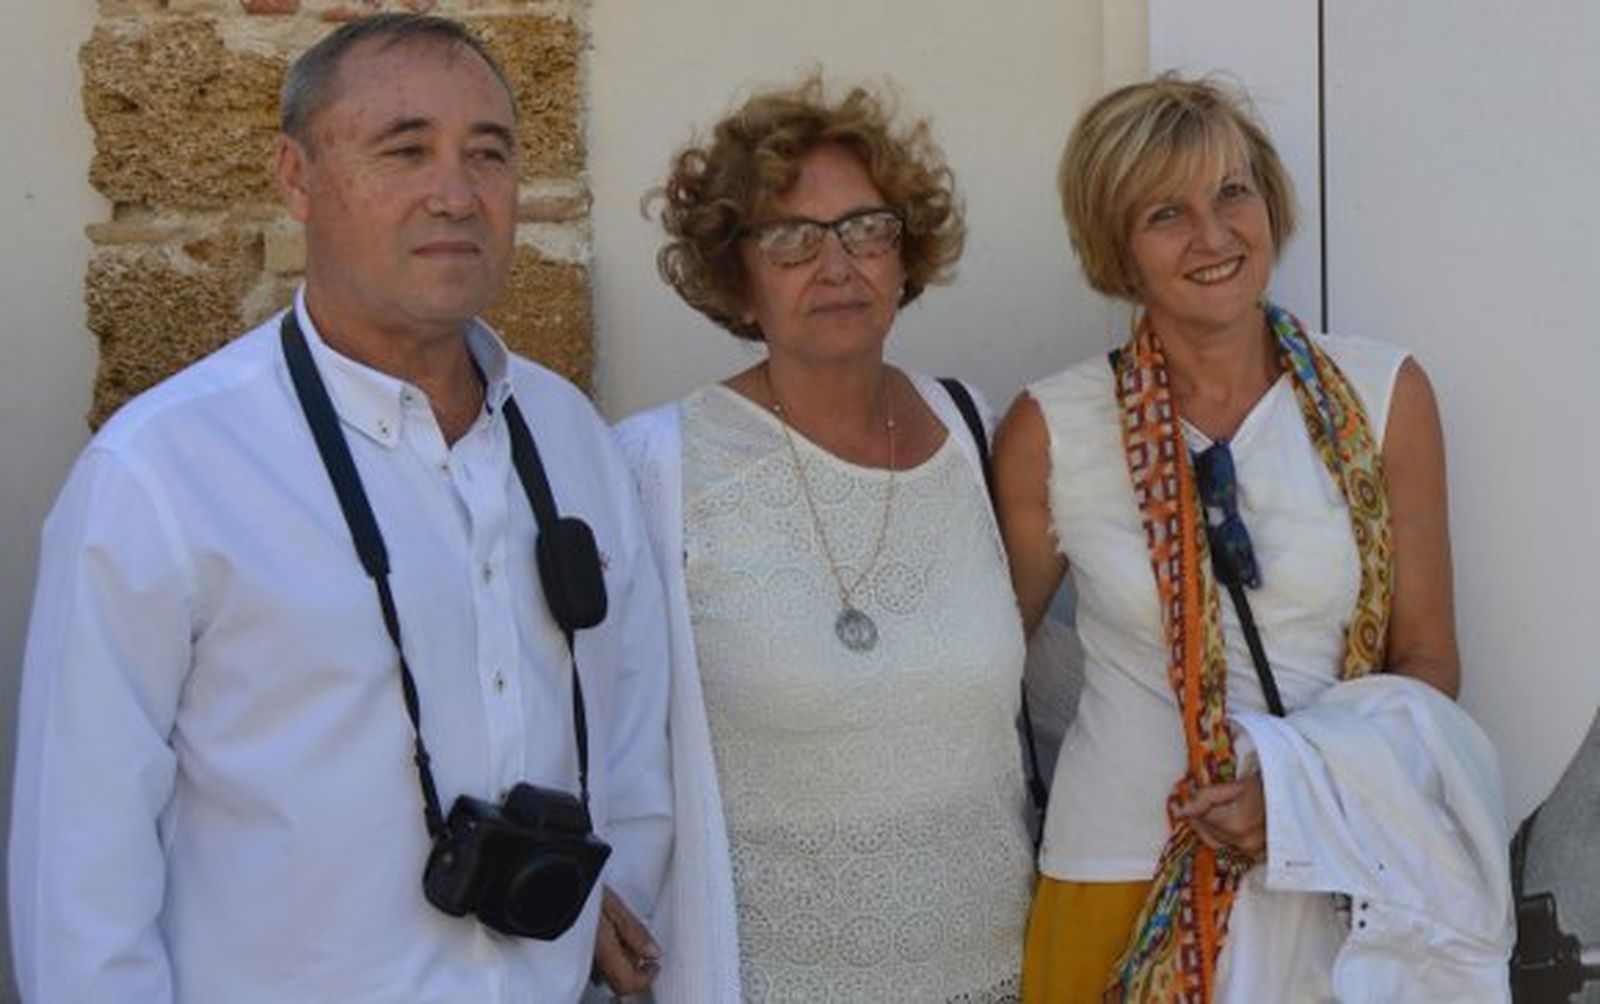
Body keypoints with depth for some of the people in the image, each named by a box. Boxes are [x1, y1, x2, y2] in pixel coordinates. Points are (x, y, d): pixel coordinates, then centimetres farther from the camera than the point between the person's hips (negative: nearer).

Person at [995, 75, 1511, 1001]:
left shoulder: (1385, 396, -4)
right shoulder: (1050, 432, -7)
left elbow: (1427, 661, 0)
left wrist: (1309, 784, -15)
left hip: (1345, 874, 1)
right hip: (1122, 877, -1)